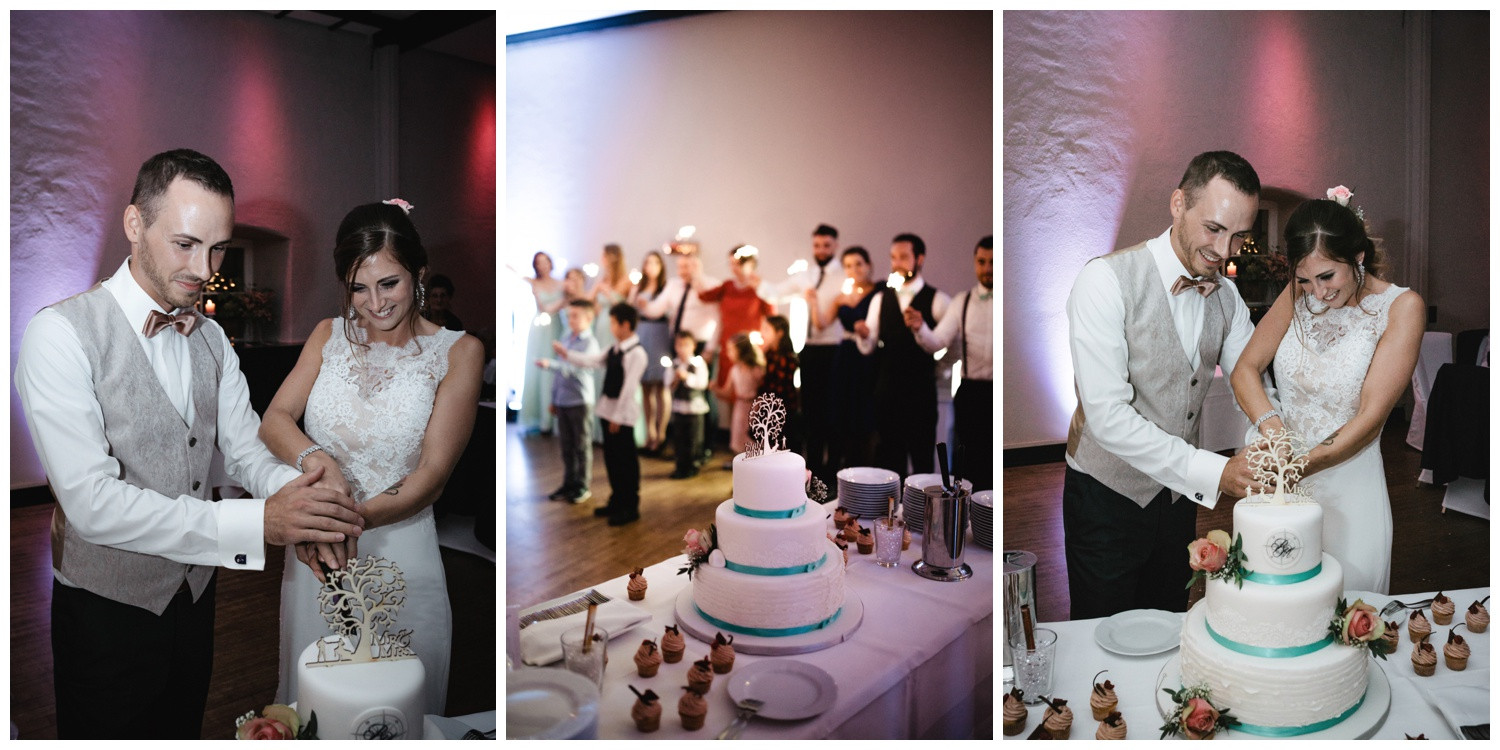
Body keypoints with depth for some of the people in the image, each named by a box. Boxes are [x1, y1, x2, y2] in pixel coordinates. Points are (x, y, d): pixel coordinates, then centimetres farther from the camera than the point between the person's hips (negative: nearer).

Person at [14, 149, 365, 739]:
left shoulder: (211, 338, 4)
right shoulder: (61, 332, -19)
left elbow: (245, 450, -1)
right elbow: (91, 501, -27)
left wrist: (303, 498, -25)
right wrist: (258, 523, -34)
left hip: (196, 596, 6)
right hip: (108, 608, -6)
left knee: (181, 733, 23)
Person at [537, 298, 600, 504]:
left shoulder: (590, 344, -10)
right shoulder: (565, 339, 12)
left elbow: (575, 368, -24)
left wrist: (550, 364, -36)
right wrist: (554, 399, 17)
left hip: (581, 402, -6)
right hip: (562, 401, 7)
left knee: (582, 446, 3)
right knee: (566, 446, 12)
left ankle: (583, 486, 13)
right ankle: (569, 483, 23)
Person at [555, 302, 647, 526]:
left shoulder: (636, 353, -17)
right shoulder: (615, 349, 10)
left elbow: (629, 387, -19)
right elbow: (592, 361, 15)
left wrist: (618, 416, -18)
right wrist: (566, 354, 14)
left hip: (623, 413, -9)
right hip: (607, 408, 9)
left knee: (626, 460, 1)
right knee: (611, 457, 17)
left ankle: (630, 508, 12)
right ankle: (617, 501, 30)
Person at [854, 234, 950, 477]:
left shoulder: (937, 300, -3)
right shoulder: (880, 299, 8)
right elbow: (867, 347, 3)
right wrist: (864, 334, -17)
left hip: (921, 390, -3)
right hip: (887, 389, 4)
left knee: (922, 457, 3)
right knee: (888, 456, 10)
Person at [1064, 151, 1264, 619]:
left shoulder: (1227, 294, 1)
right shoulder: (1106, 280, -22)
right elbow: (1106, 413, -28)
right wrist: (1211, 473, -31)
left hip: (1179, 495, 6)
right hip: (1108, 496, -6)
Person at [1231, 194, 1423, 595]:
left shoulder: (1401, 307, -10)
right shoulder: (1298, 294, 0)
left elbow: (1371, 416, -15)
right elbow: (1245, 369, -1)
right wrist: (1270, 424, -20)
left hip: (1347, 486, -3)